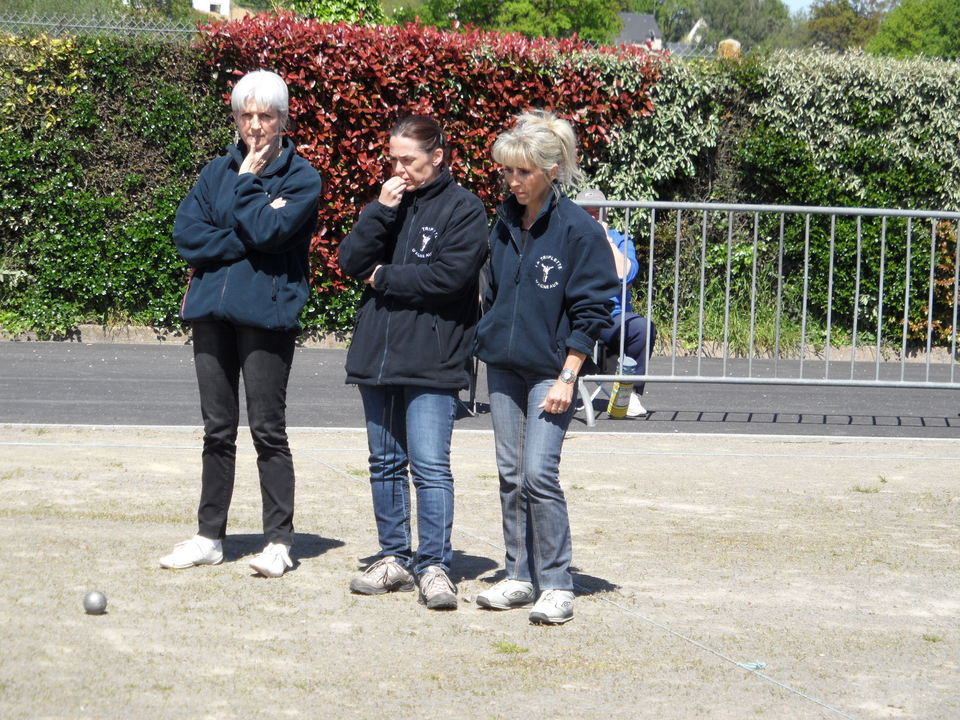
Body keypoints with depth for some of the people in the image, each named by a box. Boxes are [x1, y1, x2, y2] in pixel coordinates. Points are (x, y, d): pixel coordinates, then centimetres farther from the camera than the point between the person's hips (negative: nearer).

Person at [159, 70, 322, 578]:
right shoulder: (216, 173, 13)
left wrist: (247, 183, -5)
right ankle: (210, 536, 16)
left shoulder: (301, 179, -1)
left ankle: (279, 541, 5)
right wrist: (244, 241, -10)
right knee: (218, 431, 10)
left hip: (267, 313, -5)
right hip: (212, 313, 5)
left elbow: (266, 232, -16)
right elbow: (186, 234, -1)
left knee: (268, 431, -2)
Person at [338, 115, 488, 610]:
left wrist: (383, 277, -5)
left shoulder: (463, 208, -4)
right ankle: (393, 558, 19)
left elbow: (449, 275, -16)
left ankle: (434, 565, -6)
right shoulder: (389, 203, 15)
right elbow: (351, 262, 5)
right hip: (376, 355, 7)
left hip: (431, 362, -6)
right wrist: (381, 211, -8)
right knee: (386, 464, 11)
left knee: (430, 466, -10)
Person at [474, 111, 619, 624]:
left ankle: (556, 585, -4)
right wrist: (488, 340, 16)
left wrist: (567, 377, -14)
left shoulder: (578, 230, -10)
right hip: (503, 366, 6)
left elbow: (591, 311, -10)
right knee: (510, 473, 8)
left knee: (539, 472, -13)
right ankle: (519, 577, 17)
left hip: (550, 370, -6)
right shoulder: (504, 222, 9)